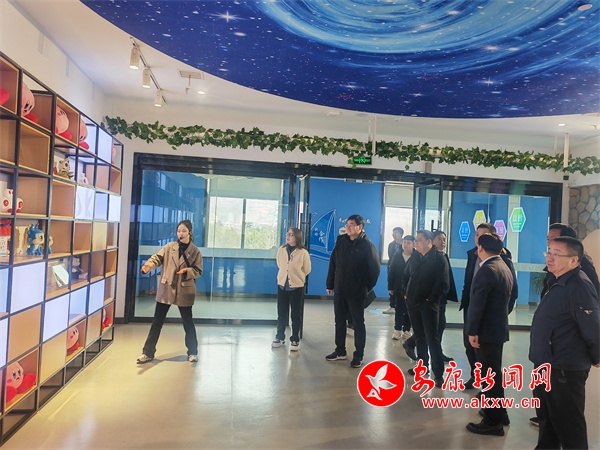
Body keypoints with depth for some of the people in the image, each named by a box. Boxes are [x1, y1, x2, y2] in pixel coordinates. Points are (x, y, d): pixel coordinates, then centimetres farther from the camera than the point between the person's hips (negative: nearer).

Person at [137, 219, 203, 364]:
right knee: (157, 322, 5)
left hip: (184, 291, -1)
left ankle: (192, 352, 24)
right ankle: (148, 352, 17)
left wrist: (187, 271, -21)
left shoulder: (195, 252, -2)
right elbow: (158, 257, -11)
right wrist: (148, 265, -31)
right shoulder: (169, 247, 2)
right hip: (166, 289, 1)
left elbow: (198, 271, -1)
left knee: (188, 322, 9)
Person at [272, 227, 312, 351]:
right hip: (282, 285, 3)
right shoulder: (281, 250, -4)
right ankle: (280, 337, 27)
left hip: (297, 286, -3)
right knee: (281, 313, 12)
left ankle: (295, 340, 19)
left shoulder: (303, 252, -14)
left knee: (296, 314, 7)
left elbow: (307, 269, -1)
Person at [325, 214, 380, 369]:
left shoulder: (367, 246, -12)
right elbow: (333, 263, 6)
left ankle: (358, 356, 17)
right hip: (339, 290, 5)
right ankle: (340, 351, 29)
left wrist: (367, 287, -4)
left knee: (358, 323, 7)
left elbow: (375, 269, -9)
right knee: (339, 321, 15)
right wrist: (330, 284, 5)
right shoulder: (341, 241, 2)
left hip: (356, 292, -5)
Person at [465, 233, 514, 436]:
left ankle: (493, 422, 11)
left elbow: (477, 303, -23)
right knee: (494, 373, 21)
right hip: (499, 327, 10)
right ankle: (499, 412, 34)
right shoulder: (505, 268, 10)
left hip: (487, 330, -10)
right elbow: (504, 299, 14)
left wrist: (473, 331, -19)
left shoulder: (487, 270, -20)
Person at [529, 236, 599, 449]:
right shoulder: (558, 282, 10)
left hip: (564, 370, -9)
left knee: (568, 426, 7)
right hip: (547, 366, 10)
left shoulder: (579, 286, -21)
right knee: (547, 419, 24)